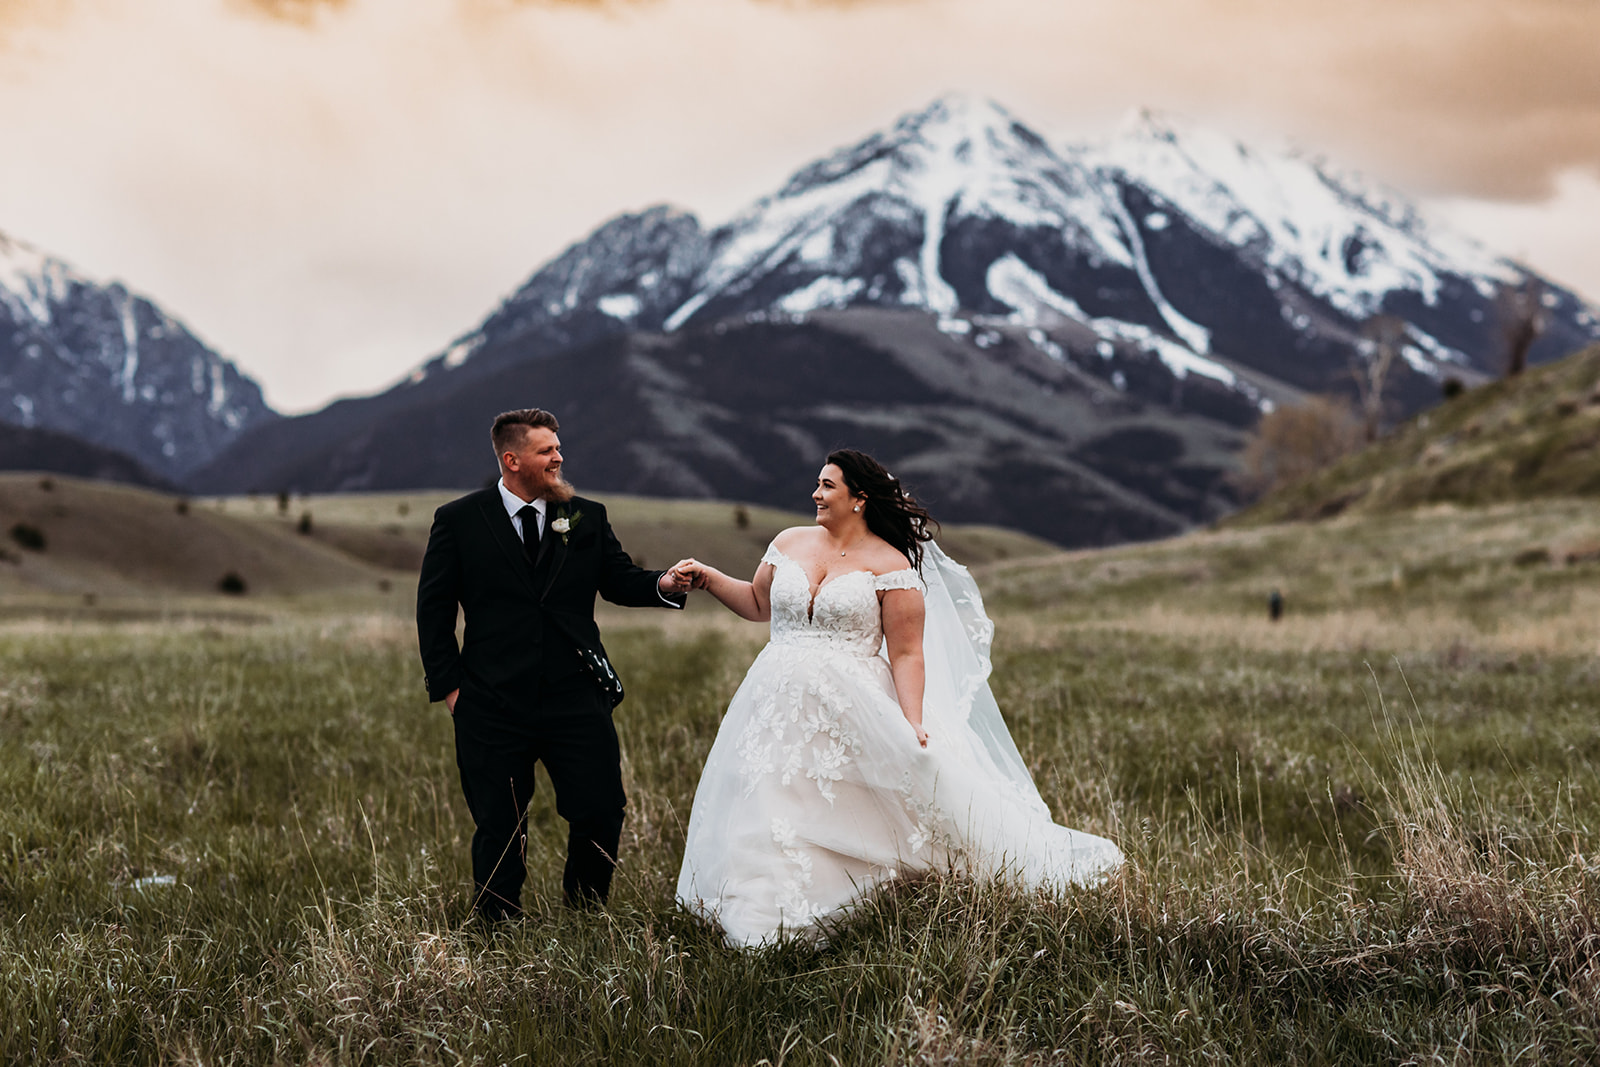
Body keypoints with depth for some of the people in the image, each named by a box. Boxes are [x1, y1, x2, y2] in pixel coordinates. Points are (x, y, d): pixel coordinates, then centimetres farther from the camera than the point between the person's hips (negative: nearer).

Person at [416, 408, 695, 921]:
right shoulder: (458, 521, 1)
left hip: (577, 699, 2)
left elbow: (619, 581, 9)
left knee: (602, 814, -1)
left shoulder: (587, 518, 8)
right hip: (495, 704, -2)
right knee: (500, 827, 6)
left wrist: (663, 584, -13)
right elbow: (433, 609, 4)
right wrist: (448, 686, -1)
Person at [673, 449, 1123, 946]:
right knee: (774, 822, 2)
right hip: (783, 712, 5)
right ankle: (772, 930, 14)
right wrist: (709, 578, 14)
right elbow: (759, 604, 26)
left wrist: (914, 726, -18)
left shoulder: (891, 566, -6)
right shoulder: (791, 543, 10)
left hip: (855, 716, -4)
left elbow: (907, 654, -9)